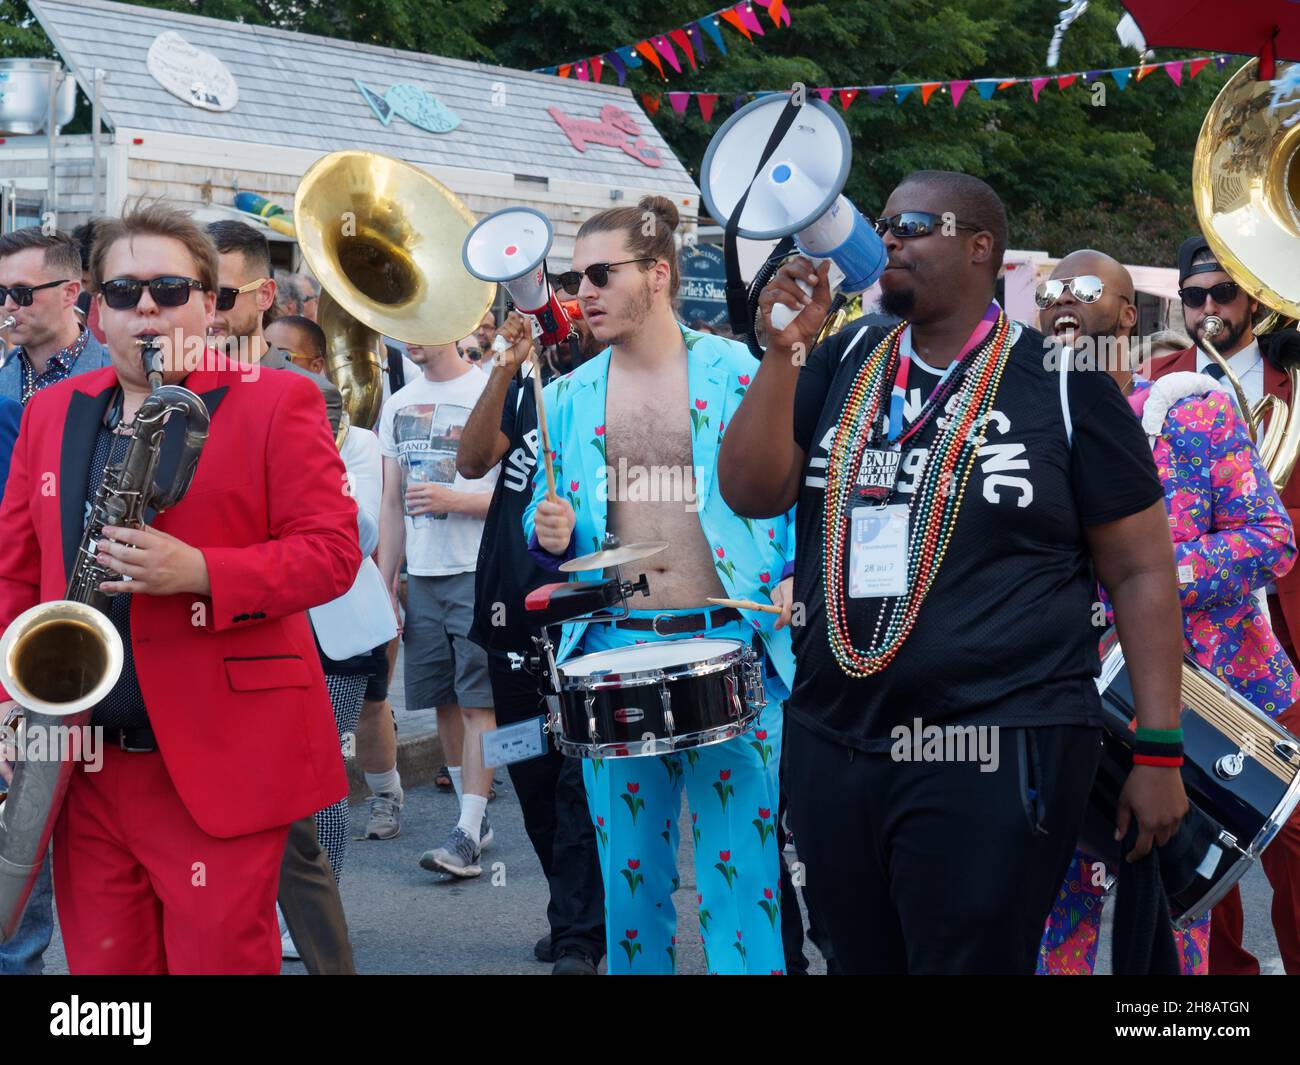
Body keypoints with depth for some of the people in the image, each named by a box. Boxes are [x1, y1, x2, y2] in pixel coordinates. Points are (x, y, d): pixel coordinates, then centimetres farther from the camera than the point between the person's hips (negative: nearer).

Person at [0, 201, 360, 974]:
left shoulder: (276, 403, -1)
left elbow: (332, 551, -8)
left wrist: (199, 572, -21)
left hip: (221, 765, -4)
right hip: (85, 762, 5)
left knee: (218, 959, 0)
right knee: (102, 964, 9)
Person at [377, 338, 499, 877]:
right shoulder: (399, 405, 14)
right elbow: (392, 503, 17)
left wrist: (455, 500, -20)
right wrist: (384, 587, 13)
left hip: (479, 574, -6)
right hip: (422, 575, 6)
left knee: (476, 701, -8)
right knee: (443, 699, 8)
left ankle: (468, 832, -8)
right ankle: (474, 816, 19)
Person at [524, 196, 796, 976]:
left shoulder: (737, 374, 0)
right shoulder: (569, 399, 10)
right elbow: (544, 512, 17)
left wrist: (797, 575, -14)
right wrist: (551, 534, -6)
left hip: (729, 646, -3)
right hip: (613, 650, 4)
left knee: (739, 866, -3)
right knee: (629, 866, 10)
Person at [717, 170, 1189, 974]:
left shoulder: (1060, 381, -5)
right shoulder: (843, 364, 9)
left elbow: (1142, 569, -3)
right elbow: (751, 494, 0)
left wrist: (1159, 753, -7)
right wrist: (784, 352, -11)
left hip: (999, 751, -5)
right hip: (832, 744, 5)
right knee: (862, 962, 15)